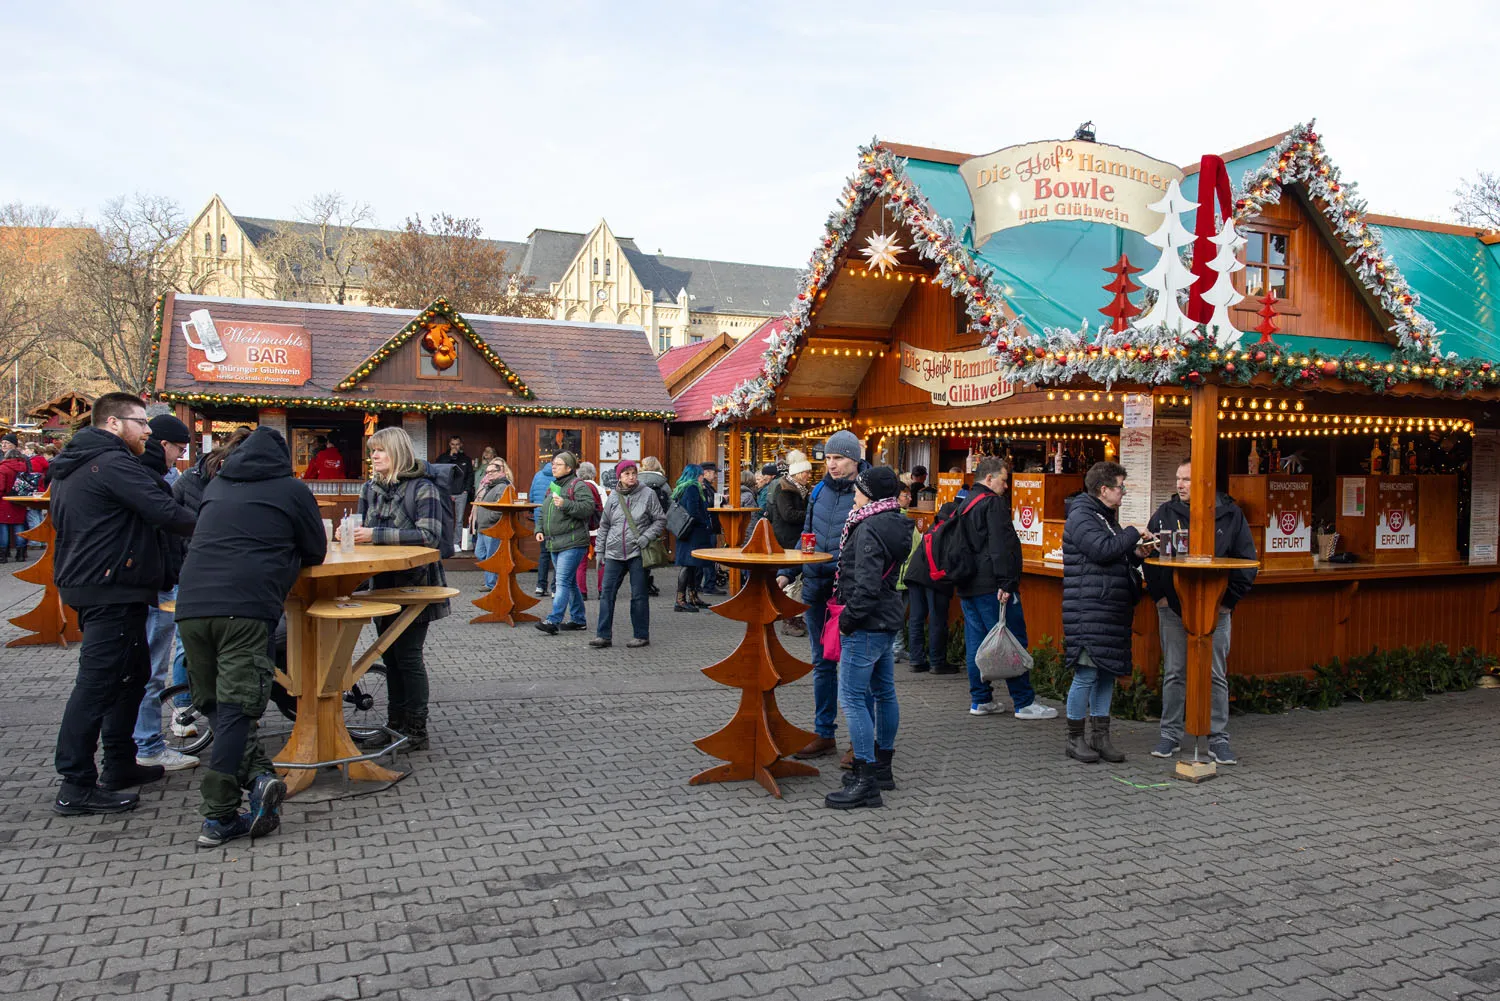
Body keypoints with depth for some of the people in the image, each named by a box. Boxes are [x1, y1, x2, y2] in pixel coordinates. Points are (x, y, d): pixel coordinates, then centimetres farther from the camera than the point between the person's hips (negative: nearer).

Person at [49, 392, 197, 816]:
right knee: (97, 683, -8)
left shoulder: (71, 467, 17)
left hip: (86, 582, 11)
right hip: (112, 590, -11)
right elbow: (165, 512, -23)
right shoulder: (113, 463, -15)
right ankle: (76, 787, -4)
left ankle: (120, 765, 26)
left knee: (133, 673, 18)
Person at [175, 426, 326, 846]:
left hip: (192, 603, 4)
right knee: (236, 709, -4)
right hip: (247, 607, -4)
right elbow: (316, 553, 18)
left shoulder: (215, 486, 24)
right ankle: (218, 817, -4)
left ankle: (259, 776, -3)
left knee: (214, 705, 13)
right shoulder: (292, 490, 11)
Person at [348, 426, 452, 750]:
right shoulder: (370, 488, 9)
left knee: (408, 656, -5)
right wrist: (351, 533, -6)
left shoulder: (423, 488, -13)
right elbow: (364, 528, 19)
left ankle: (417, 731, 6)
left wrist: (376, 535, -27)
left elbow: (429, 535, -24)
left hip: (414, 586, -7)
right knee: (390, 656, 14)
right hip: (383, 585, 7)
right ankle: (395, 723, 26)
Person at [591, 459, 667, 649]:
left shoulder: (648, 494, -1)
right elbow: (604, 525, 16)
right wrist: (600, 551, 13)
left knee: (638, 595, 2)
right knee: (606, 593, 0)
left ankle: (641, 635, 12)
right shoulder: (613, 497, 9)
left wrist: (647, 536, -12)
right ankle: (604, 635, 4)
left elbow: (660, 520, 2)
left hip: (638, 553, -3)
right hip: (614, 553, 3)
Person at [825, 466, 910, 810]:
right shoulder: (897, 524, 12)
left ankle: (867, 782, -6)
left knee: (852, 698, -7)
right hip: (888, 621, 11)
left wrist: (849, 618, -15)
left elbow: (867, 584, -26)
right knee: (883, 693, 17)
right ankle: (882, 767, 29)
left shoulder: (870, 529, -19)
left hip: (867, 626, -11)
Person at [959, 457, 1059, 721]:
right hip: (991, 586, -9)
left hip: (967, 588, 9)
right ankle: (1024, 703, -1)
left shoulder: (965, 504, 18)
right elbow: (1001, 546, -19)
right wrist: (1006, 583, -21)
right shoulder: (993, 503, -10)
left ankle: (980, 700, 14)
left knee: (976, 643, 10)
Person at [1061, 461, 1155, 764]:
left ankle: (1099, 735, 17)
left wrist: (1135, 554, 8)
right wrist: (1133, 534, -9)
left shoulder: (1106, 517, 21)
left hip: (1112, 611, 10)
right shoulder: (1080, 517, -9)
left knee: (1107, 673, 10)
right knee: (1087, 673, -7)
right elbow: (1101, 550, -22)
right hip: (1087, 612, -10)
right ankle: (1076, 738, 4)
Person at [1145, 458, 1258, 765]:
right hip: (1173, 609, 1)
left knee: (1216, 676, 5)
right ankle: (1170, 734, 18)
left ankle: (1218, 739, 14)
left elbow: (1246, 561, 1)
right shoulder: (1165, 513, 2)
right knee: (1174, 673, 7)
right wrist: (1159, 596, -1)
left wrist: (1229, 601, -4)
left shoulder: (1230, 514, -1)